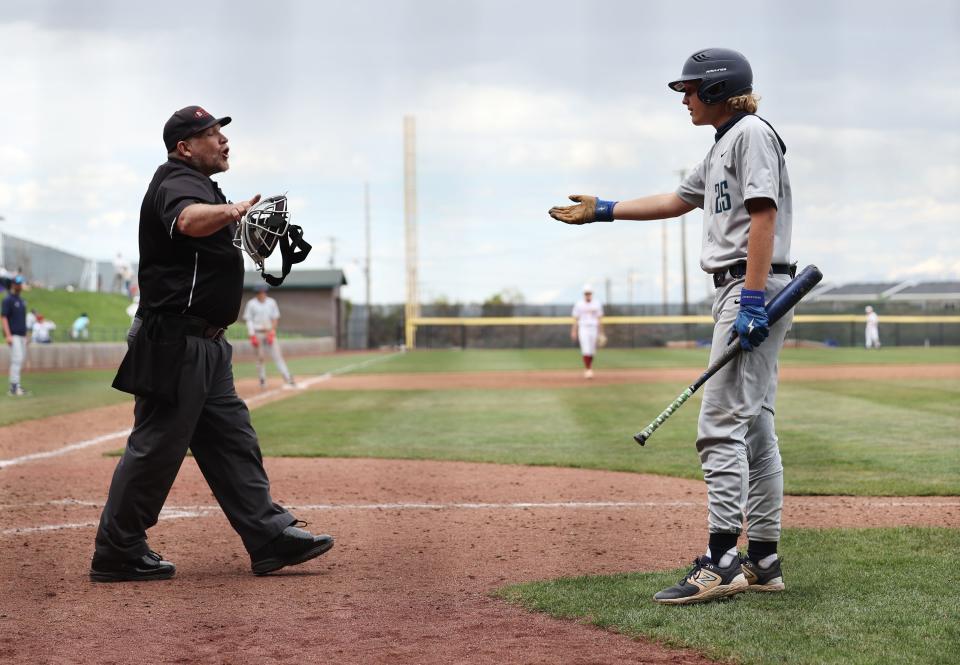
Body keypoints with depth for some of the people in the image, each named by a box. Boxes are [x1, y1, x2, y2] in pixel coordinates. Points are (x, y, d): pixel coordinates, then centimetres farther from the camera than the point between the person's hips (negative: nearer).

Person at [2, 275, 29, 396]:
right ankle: (14, 388, -16)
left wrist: (26, 335, 19)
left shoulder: (21, 300, 16)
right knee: (17, 359, -15)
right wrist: (8, 335, -21)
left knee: (21, 359, 9)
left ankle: (15, 386, 14)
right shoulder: (8, 300, -9)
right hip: (13, 335, -9)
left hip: (22, 335, 9)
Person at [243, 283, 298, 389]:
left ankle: (288, 379, -10)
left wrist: (272, 332, -5)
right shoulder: (251, 304, -2)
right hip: (257, 333, -1)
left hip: (270, 332, 1)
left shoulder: (271, 302, 4)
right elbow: (248, 320, -1)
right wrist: (252, 336, -11)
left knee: (277, 355, -5)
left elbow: (275, 318, 8)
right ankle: (262, 380, 11)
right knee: (260, 357, 1)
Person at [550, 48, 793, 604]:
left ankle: (721, 561, -18)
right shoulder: (722, 146, 22)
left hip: (754, 286, -10)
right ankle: (763, 562, 11)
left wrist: (753, 298, -25)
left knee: (722, 422, -15)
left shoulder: (752, 132, -8)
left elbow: (764, 215, -18)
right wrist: (604, 211, 37)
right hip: (740, 291, 10)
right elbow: (677, 201, 34)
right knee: (754, 425, 9)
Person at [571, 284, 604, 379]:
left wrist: (601, 333, 5)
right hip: (583, 329, -3)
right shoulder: (579, 304, 1)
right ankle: (587, 370, -12)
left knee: (592, 350, 7)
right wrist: (574, 332, -7)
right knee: (586, 350, -14)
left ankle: (589, 368, 23)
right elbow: (575, 319, 1)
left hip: (594, 329, 3)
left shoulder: (597, 304, 6)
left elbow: (600, 319, 9)